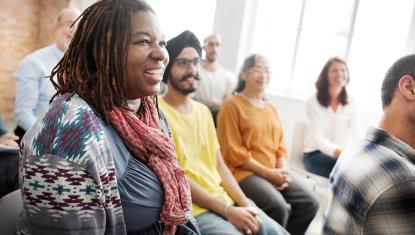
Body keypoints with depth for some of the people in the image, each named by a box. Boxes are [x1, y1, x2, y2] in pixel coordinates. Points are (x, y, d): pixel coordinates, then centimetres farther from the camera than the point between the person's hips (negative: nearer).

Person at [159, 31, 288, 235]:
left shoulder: (203, 111, 13)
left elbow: (219, 165, 11)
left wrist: (244, 204, -3)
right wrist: (227, 210, -16)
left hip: (225, 198, 7)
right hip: (193, 209, -7)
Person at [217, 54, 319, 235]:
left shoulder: (271, 108, 18)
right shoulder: (232, 104, -6)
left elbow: (280, 146, 17)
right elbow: (233, 152, -11)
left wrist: (283, 171, -3)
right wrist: (268, 172, -13)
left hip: (274, 173, 7)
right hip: (244, 172, -7)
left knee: (309, 204, -8)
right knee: (279, 207, -27)